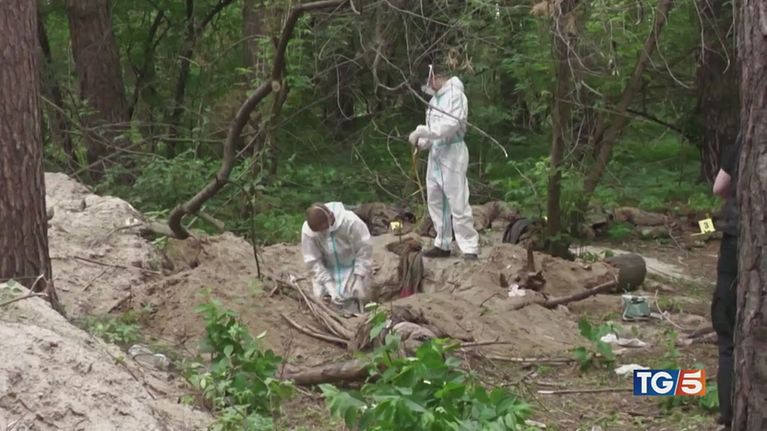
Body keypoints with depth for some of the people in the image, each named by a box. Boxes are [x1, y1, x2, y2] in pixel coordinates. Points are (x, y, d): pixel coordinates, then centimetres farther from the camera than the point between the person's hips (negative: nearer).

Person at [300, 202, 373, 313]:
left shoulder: (350, 222, -30)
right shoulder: (308, 230, -24)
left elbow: (364, 250, -18)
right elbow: (313, 261, -15)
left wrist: (359, 278, -19)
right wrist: (330, 287, -20)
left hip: (353, 269, -2)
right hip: (327, 271, 2)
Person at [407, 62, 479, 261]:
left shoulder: (455, 94, -11)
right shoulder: (435, 98, 14)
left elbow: (450, 125, -22)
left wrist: (420, 131, -19)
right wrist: (422, 142, -2)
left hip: (452, 153, -9)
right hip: (435, 154, 9)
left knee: (458, 203, -9)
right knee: (435, 201, 12)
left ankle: (470, 248, -5)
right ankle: (443, 244, 21)